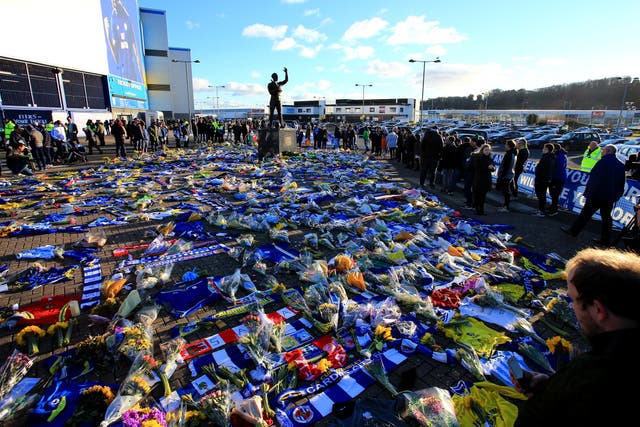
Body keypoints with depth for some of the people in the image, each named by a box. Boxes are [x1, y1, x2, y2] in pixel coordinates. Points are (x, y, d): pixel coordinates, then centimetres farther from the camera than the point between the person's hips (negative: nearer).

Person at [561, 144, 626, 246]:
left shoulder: (603, 162, -13)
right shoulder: (621, 165, 11)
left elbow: (593, 180, -17)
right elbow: (622, 183, 15)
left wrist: (588, 193, -14)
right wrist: (617, 195, 20)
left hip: (597, 195, -7)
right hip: (611, 197, 7)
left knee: (586, 213, 2)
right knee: (606, 217, 10)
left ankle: (574, 230, 12)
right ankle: (605, 240, 14)